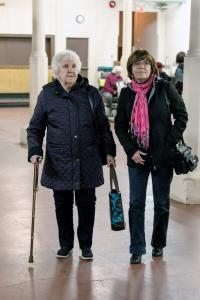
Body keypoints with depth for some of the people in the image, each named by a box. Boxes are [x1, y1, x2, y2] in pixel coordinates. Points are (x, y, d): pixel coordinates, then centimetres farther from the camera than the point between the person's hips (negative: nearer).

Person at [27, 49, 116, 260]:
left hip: (87, 162, 0)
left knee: (86, 204, 7)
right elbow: (35, 128, 6)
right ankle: (65, 245, 27)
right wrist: (34, 151, -8)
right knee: (62, 205, 9)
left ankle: (86, 245, 23)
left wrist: (110, 151, 6)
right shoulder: (47, 95, 2)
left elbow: (103, 125, 10)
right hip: (58, 163, 0)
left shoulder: (92, 94, 4)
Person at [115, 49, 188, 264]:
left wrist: (172, 142, -9)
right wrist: (131, 150, -6)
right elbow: (120, 126, 6)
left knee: (162, 204, 10)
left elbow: (181, 115, 1)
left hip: (163, 156, -1)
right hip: (137, 157, 1)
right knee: (136, 204, 3)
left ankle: (158, 244, 28)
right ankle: (137, 249, 12)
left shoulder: (165, 88, -4)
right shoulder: (126, 94, 2)